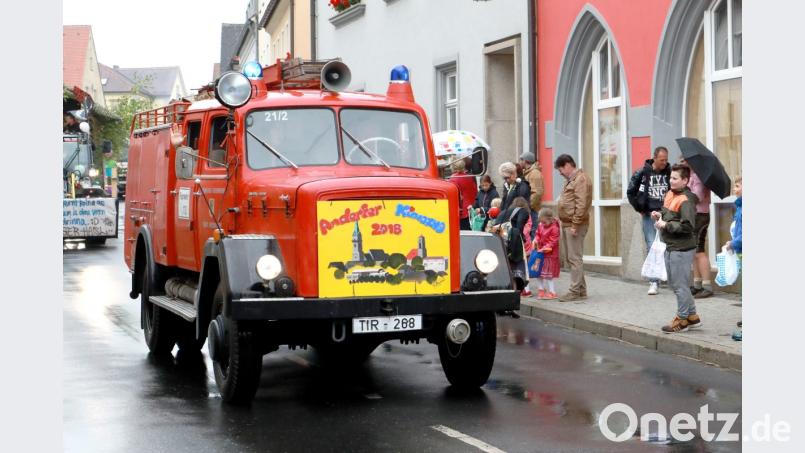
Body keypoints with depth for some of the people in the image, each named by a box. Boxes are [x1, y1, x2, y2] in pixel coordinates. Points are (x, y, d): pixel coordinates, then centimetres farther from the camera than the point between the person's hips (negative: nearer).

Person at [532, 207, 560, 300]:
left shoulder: (554, 228, -18)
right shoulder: (540, 226, 4)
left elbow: (553, 242, -20)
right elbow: (538, 235, 17)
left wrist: (544, 249, -25)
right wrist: (536, 241, -4)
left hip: (550, 254, -8)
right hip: (540, 252, 8)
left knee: (549, 275, -3)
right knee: (538, 272, 13)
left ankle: (552, 292, 5)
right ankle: (541, 289, 26)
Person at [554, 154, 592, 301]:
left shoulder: (581, 179, -12)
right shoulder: (571, 180, 20)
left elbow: (581, 204, -19)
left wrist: (575, 224, -20)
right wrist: (564, 223, 16)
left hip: (575, 225, -10)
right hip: (567, 224, 10)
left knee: (575, 258, -8)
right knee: (572, 258, 12)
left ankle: (575, 291, -7)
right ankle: (581, 289, 18)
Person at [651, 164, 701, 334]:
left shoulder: (686, 201, -18)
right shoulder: (669, 195, 10)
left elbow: (687, 226, -24)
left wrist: (666, 225, -20)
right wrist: (660, 216, 5)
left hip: (682, 248, -10)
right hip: (670, 246, 10)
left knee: (680, 284, -1)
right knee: (674, 283, 16)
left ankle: (682, 319, 11)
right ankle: (692, 316, 26)